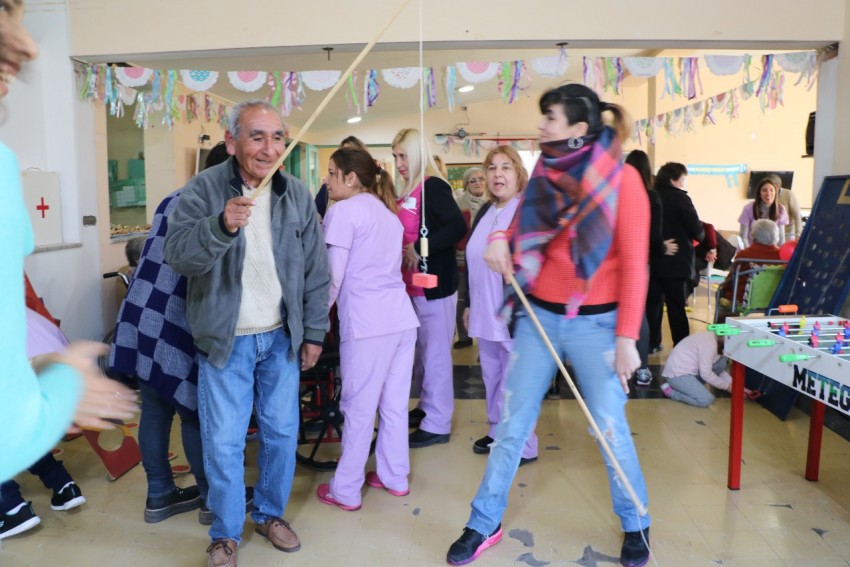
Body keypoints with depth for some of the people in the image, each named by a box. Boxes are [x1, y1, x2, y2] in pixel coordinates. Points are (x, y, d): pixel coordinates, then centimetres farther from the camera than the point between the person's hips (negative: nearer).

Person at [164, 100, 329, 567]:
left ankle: (270, 514, 36)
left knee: (282, 434, 13)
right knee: (223, 444, 3)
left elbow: (315, 272, 5)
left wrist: (314, 332, 5)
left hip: (281, 339, 3)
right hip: (225, 341, -3)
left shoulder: (297, 195, 0)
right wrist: (221, 226, -39)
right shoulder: (202, 190, -10)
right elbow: (177, 254, -21)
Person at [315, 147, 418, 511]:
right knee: (394, 403, 15)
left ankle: (346, 491, 13)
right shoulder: (387, 212, 20)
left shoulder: (344, 210, -5)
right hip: (402, 317, 8)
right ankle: (395, 477, 28)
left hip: (367, 323, -8)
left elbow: (333, 277, -8)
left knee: (359, 408, 2)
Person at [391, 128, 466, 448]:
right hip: (413, 286, 9)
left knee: (435, 354, -1)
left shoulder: (433, 187, -12)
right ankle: (427, 407, 33)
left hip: (434, 284, -9)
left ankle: (437, 424, 8)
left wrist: (419, 250, -26)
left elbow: (458, 227, -24)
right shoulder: (406, 192, 14)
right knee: (421, 351, 18)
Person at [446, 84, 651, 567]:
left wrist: (627, 337, -13)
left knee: (611, 428, 3)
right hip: (538, 316, 4)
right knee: (512, 424, 8)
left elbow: (634, 264, -10)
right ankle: (484, 525, 23)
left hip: (595, 323, -4)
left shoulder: (621, 178, -9)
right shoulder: (545, 175, 5)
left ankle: (636, 526, 29)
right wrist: (500, 240, -8)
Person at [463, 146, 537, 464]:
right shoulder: (485, 212, 12)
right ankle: (498, 433, 32)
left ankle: (523, 445, 15)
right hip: (485, 313, 8)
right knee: (492, 377, 17)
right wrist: (470, 304, 20)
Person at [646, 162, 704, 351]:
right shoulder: (679, 197, -10)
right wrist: (699, 236, 7)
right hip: (675, 261, -5)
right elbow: (696, 229, -13)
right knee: (677, 306, 0)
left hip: (651, 260, 5)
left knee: (653, 303, 12)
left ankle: (652, 343, 16)